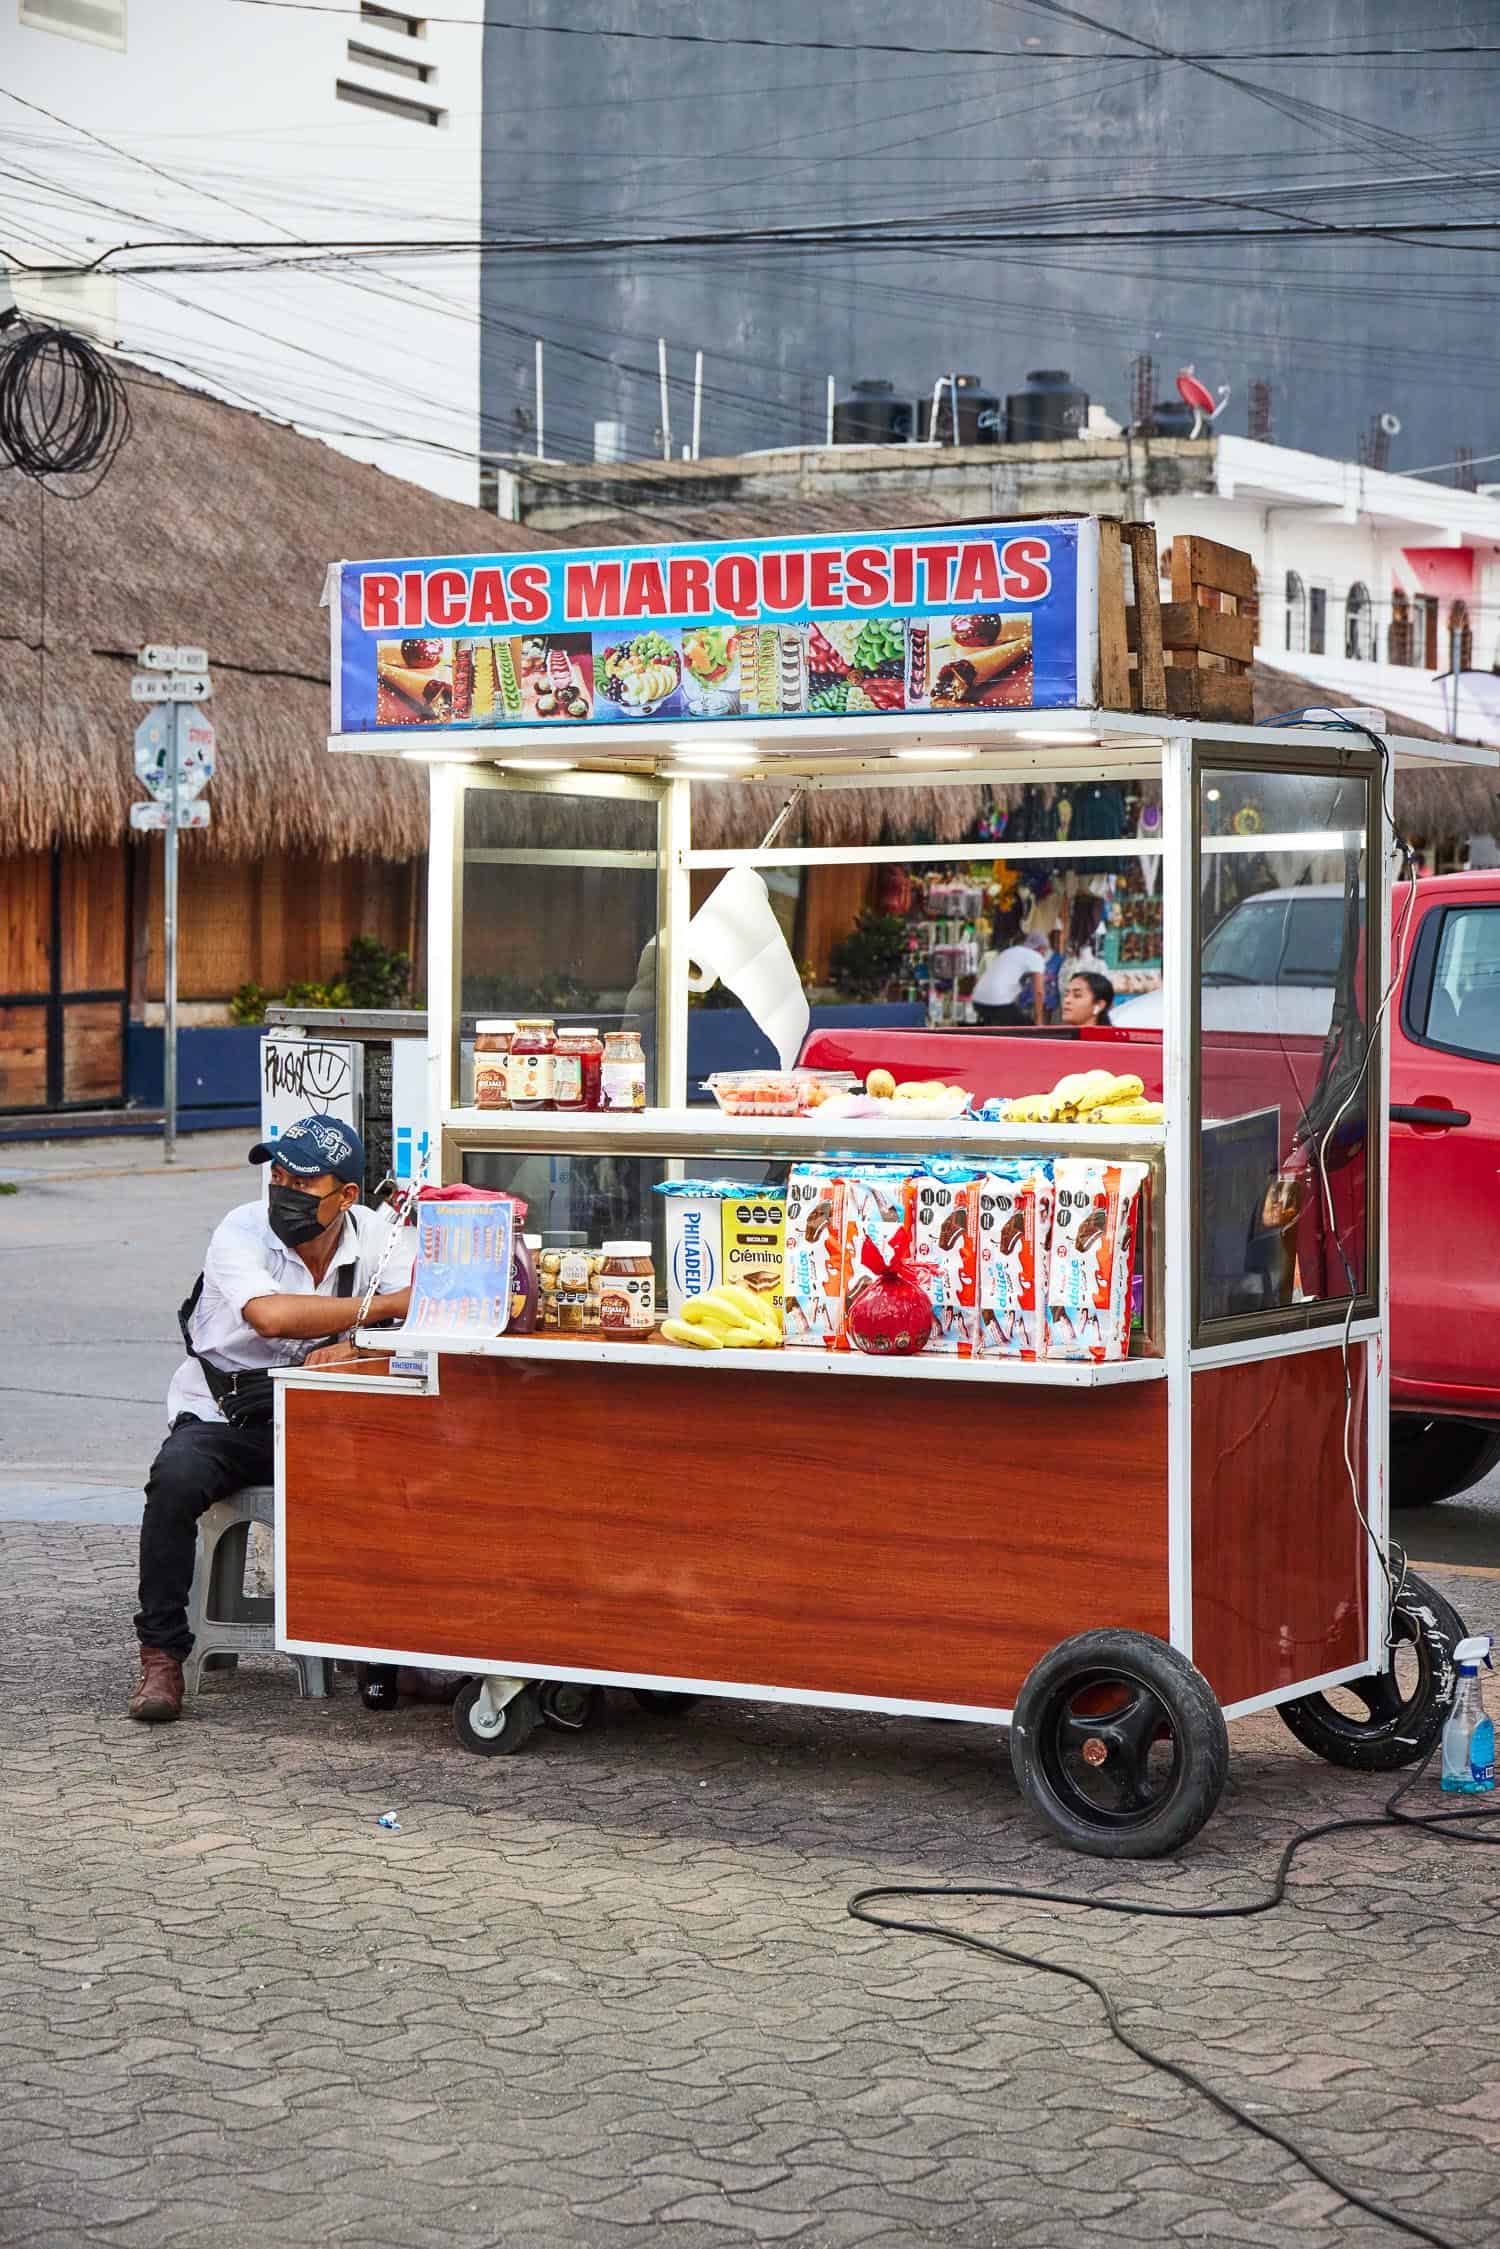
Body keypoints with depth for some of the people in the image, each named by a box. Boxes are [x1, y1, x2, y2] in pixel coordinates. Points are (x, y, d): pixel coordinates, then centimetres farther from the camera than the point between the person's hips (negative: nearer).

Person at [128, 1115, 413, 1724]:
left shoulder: (376, 1236, -1)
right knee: (176, 1480, -32)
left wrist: (355, 1348, -32)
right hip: (219, 1419, -2)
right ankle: (161, 1655, -19)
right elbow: (270, 1314, -32)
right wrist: (378, 1306, -24)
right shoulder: (241, 1233, -12)